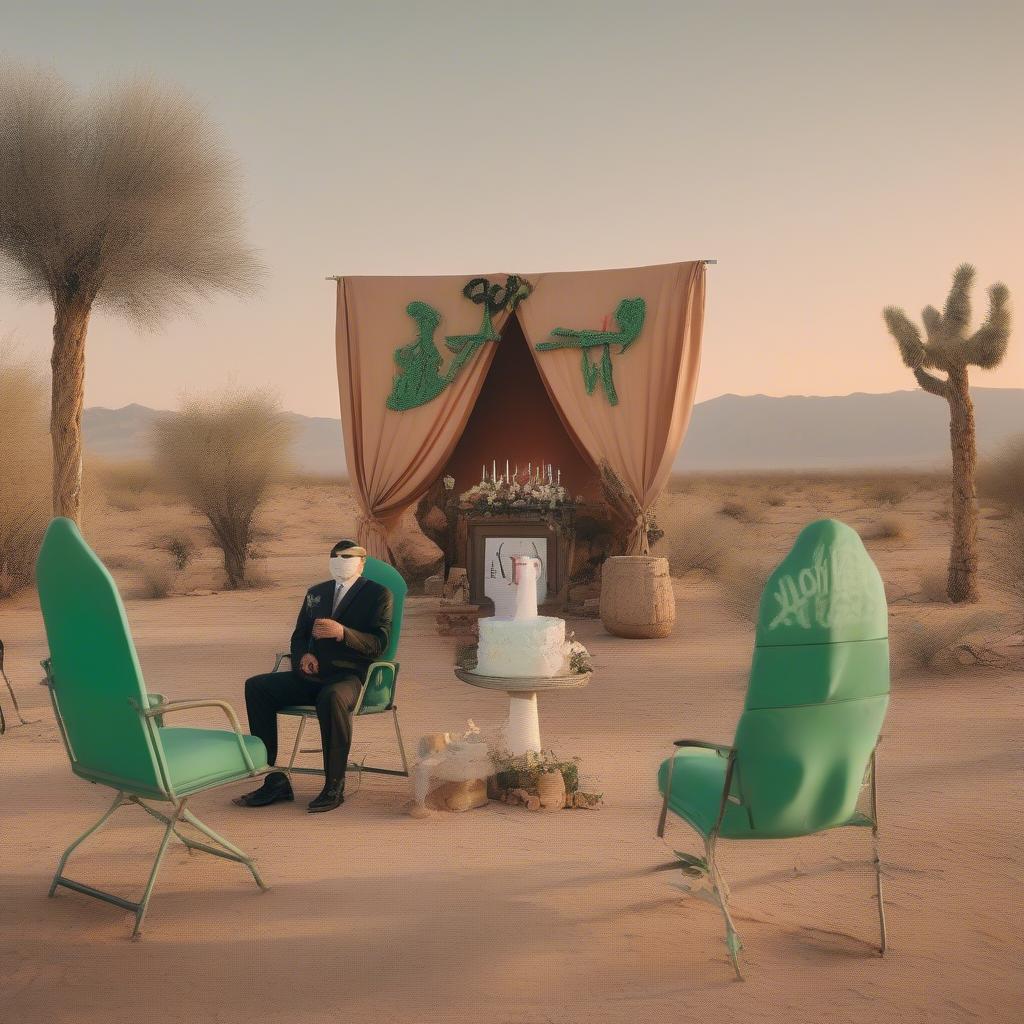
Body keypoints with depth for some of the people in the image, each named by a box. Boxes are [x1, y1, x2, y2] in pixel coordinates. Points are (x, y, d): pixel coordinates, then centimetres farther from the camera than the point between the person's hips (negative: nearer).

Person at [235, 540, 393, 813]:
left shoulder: (379, 595, 5)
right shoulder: (316, 593, 22)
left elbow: (379, 644, -6)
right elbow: (298, 636, 24)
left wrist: (342, 633, -21)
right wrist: (304, 655, 0)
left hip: (350, 677, -6)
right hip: (313, 674, 6)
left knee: (331, 697, -40)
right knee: (256, 686, -15)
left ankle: (334, 787, -25)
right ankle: (274, 781, -14)